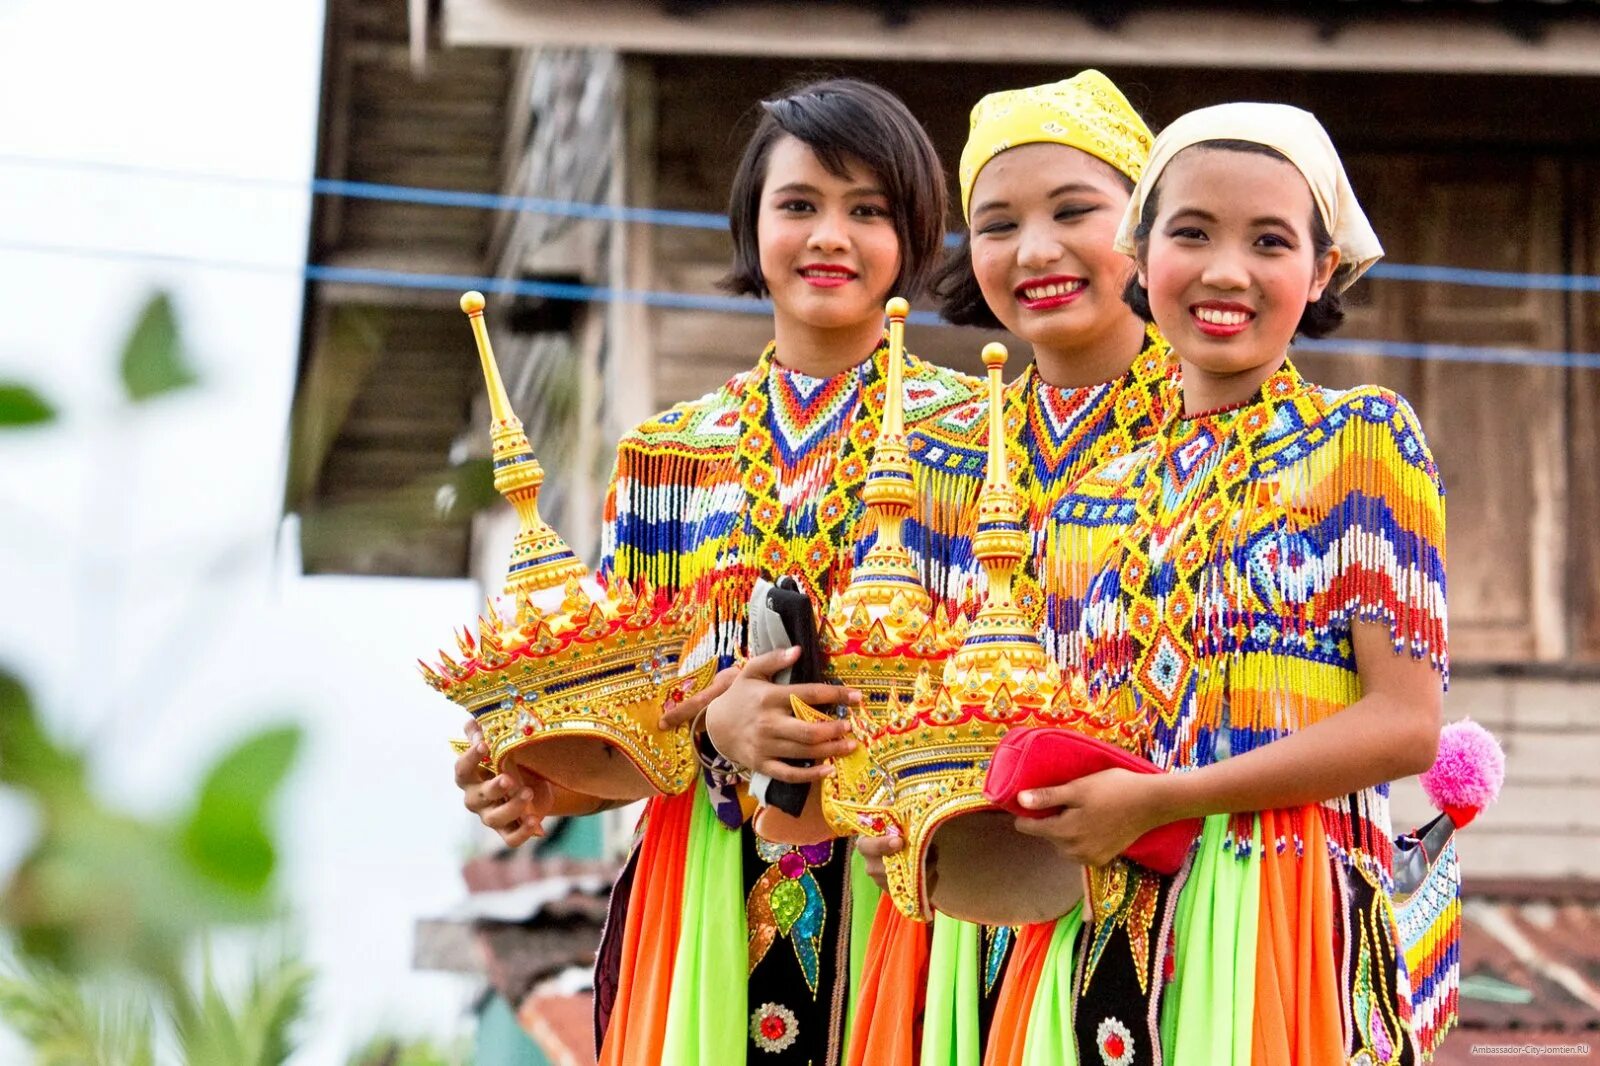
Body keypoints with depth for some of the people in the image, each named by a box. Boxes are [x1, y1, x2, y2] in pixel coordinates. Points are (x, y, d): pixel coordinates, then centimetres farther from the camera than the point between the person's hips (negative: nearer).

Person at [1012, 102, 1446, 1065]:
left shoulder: (1363, 440, 0)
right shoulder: (1100, 500, 14)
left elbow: (1408, 722, -10)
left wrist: (1158, 800, -15)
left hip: (1290, 908, -4)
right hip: (1111, 930, 4)